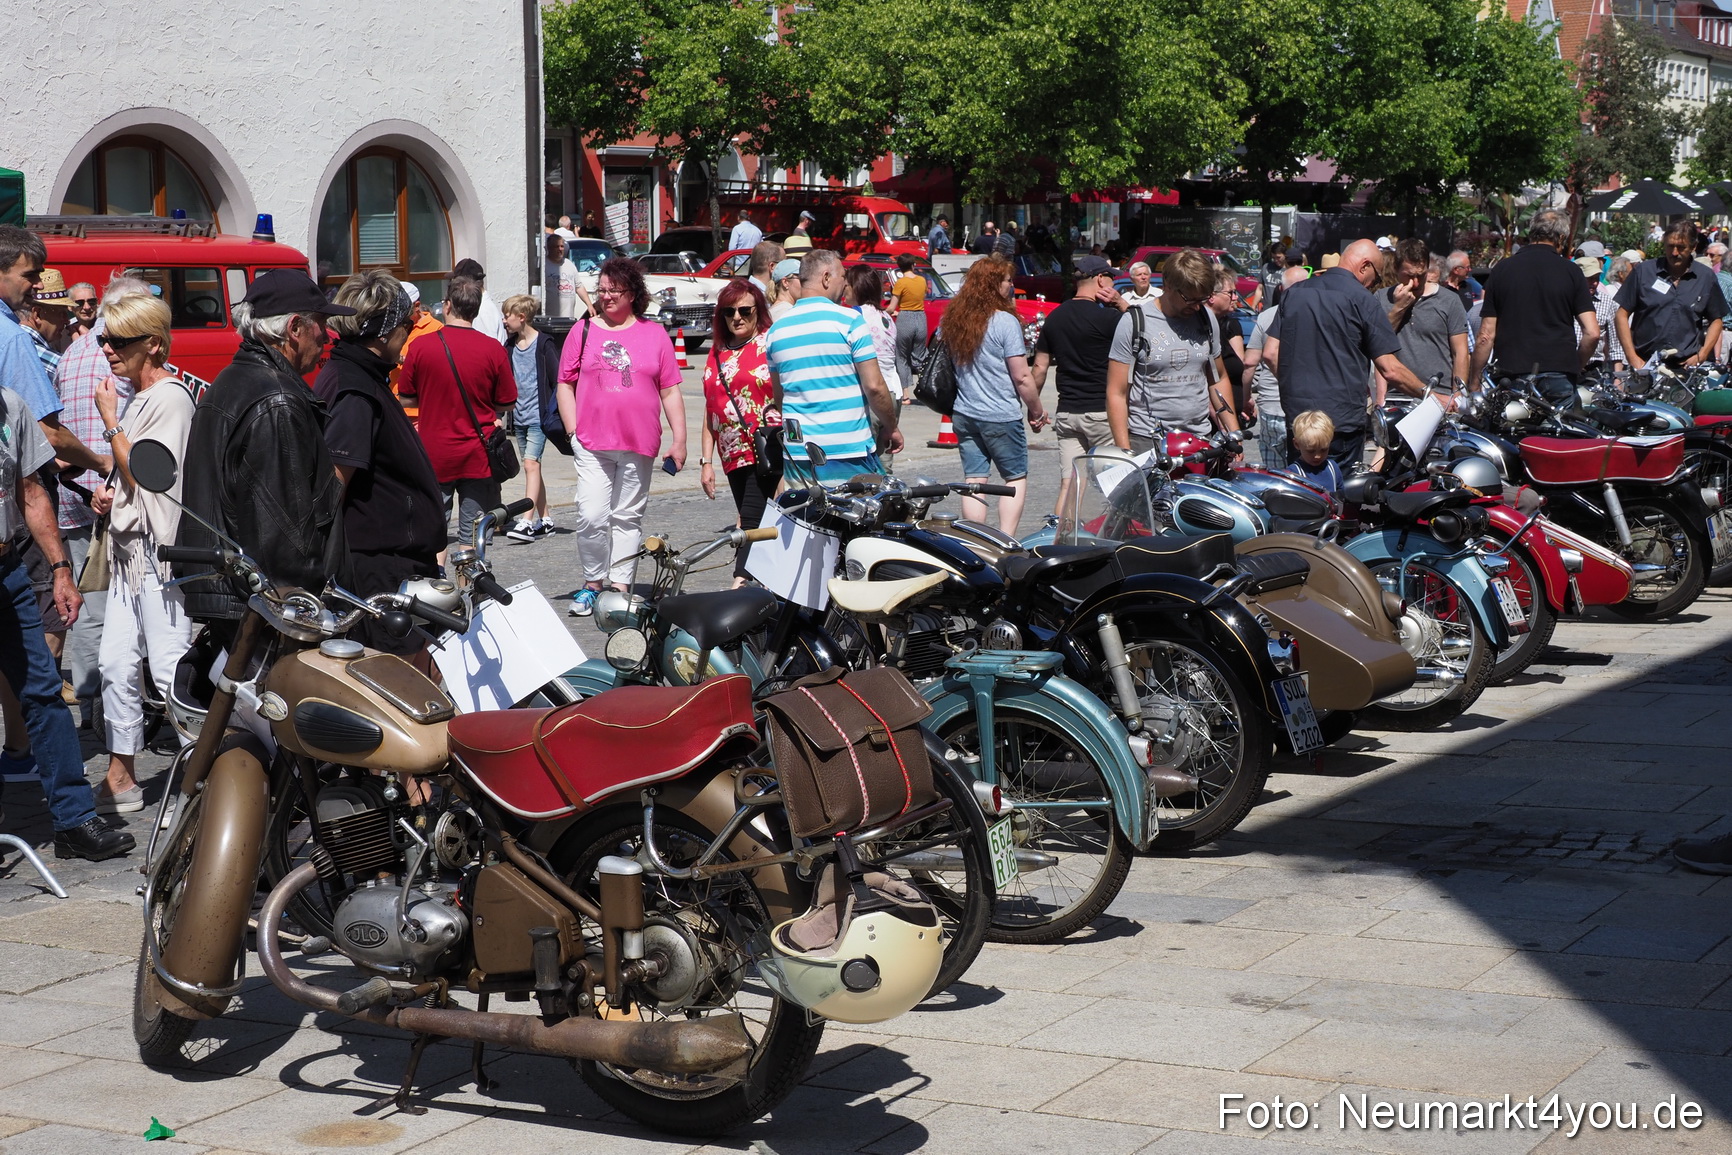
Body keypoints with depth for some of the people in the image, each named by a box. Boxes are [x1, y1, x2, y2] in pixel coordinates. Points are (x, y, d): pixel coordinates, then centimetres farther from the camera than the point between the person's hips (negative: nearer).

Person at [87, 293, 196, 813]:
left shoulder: (169, 399, -13)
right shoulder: (137, 398, 17)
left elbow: (141, 473, -17)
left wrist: (110, 421, -9)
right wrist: (107, 493, 9)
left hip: (159, 549, -10)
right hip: (129, 547, 10)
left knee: (170, 670, -9)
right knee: (116, 664, 10)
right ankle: (121, 779, 18)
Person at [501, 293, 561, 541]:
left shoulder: (543, 344, -7)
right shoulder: (511, 347, 12)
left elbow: (558, 380, -7)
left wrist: (554, 412, -11)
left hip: (538, 416, -7)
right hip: (519, 417, 7)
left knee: (531, 464, -16)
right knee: (532, 467, 10)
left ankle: (527, 522, -22)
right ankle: (544, 520, 18)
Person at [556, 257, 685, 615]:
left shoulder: (655, 334, 8)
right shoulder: (583, 331, 8)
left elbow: (670, 391, 9)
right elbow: (565, 384, 9)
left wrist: (679, 439, 3)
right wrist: (573, 431, 0)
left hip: (638, 444, 1)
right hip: (592, 445, -1)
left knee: (628, 518, 6)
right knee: (591, 517, -9)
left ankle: (619, 584, 12)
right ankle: (592, 582, 5)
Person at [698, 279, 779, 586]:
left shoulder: (772, 344, -2)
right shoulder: (718, 352, 16)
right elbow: (710, 409, 19)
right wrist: (706, 461, 13)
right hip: (734, 456, 7)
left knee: (752, 521, -14)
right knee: (750, 524, 9)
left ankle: (739, 585, -19)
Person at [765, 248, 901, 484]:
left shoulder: (777, 329, 9)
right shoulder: (849, 320, -8)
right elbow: (874, 386, -11)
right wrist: (891, 428, 3)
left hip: (797, 453, 5)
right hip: (849, 452, -5)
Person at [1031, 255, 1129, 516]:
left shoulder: (1054, 318, 8)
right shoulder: (1106, 317, -13)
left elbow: (1040, 367, 12)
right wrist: (1122, 303, -2)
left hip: (1066, 413, 6)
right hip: (1101, 411, -6)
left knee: (1068, 485, 5)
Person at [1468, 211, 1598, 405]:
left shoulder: (1503, 268, 5)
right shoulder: (1571, 271, 2)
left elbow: (1486, 335, 2)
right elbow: (1592, 333, -3)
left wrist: (1474, 383, 9)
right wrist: (1575, 367, 13)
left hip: (1510, 373, 1)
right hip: (1558, 373, -1)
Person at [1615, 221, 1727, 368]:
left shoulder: (1706, 277, 9)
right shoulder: (1643, 272, 4)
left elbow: (1716, 320, 16)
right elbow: (1622, 314, 6)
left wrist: (1701, 356, 2)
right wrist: (1632, 357, -2)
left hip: (1688, 364, 1)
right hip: (1645, 363, -1)